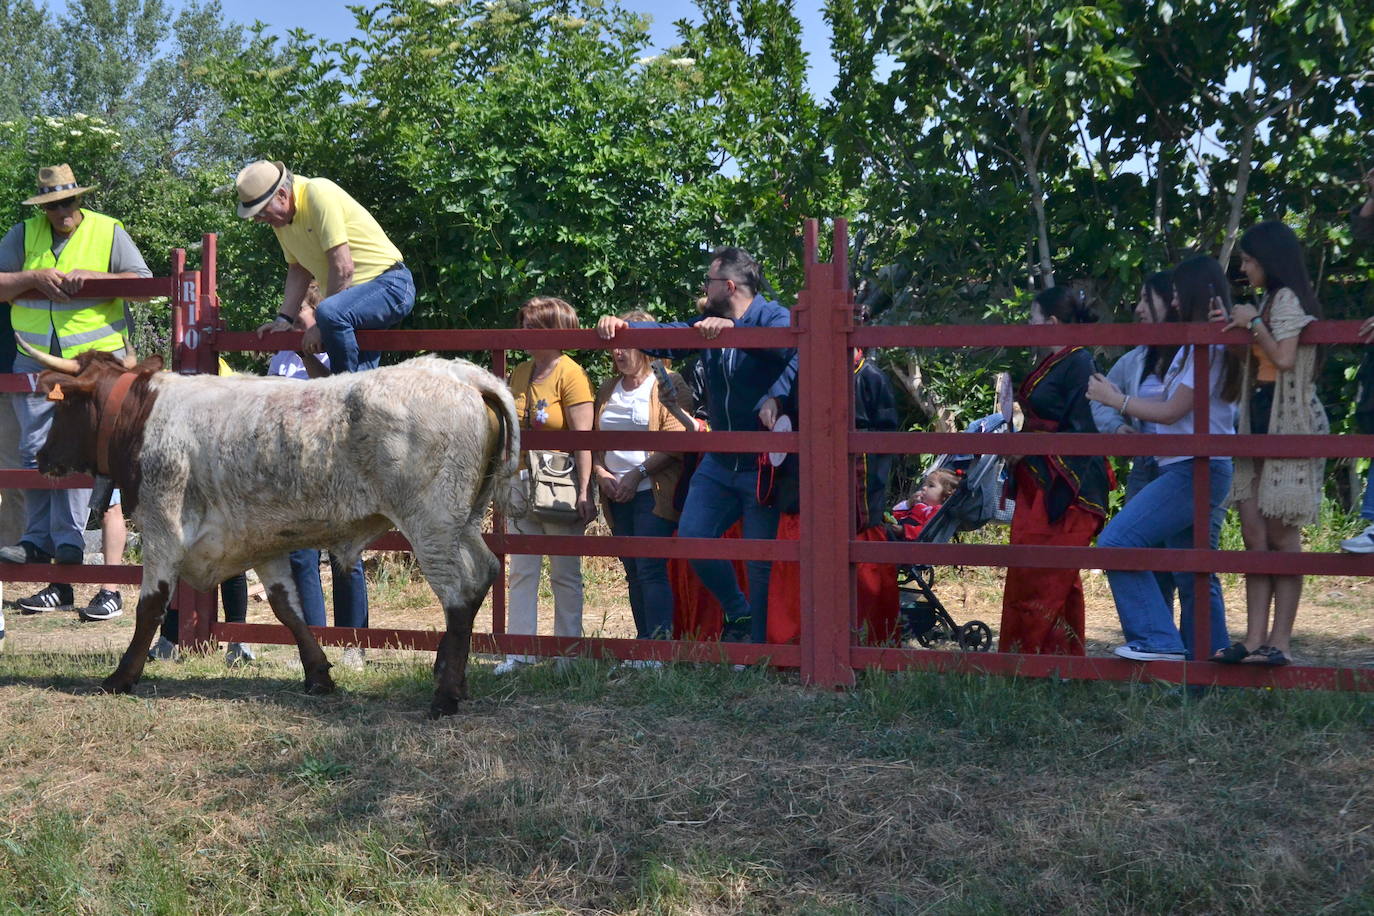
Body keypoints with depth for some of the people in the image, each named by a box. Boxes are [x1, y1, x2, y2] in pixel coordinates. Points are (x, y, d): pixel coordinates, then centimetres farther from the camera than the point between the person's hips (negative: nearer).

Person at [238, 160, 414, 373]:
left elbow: (343, 268, -23)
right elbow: (298, 270, 17)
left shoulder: (318, 194, -19)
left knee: (330, 313, -34)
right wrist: (284, 319, 5)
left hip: (389, 284, -10)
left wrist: (320, 324, -19)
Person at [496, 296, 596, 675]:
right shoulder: (519, 374, 10)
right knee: (521, 572, 4)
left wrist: (584, 491, -19)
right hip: (522, 483, 6)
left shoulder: (569, 374, -10)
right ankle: (519, 651, 7)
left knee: (565, 574, 3)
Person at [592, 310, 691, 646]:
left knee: (651, 569, -13)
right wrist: (600, 472, 2)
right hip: (616, 494, 7)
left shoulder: (667, 385, -3)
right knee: (634, 573, 8)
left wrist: (638, 474, -13)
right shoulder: (608, 389, 18)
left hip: (653, 491, -7)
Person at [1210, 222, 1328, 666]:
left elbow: (1284, 358, -19)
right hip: (1264, 421, 10)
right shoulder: (1271, 300, 20)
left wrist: (1253, 323, -11)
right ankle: (1255, 639, 2)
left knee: (1279, 531, -9)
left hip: (1290, 421, -9)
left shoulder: (1287, 298, -8)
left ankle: (1280, 642, -7)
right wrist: (1237, 327, 13)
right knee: (1254, 529, 3)